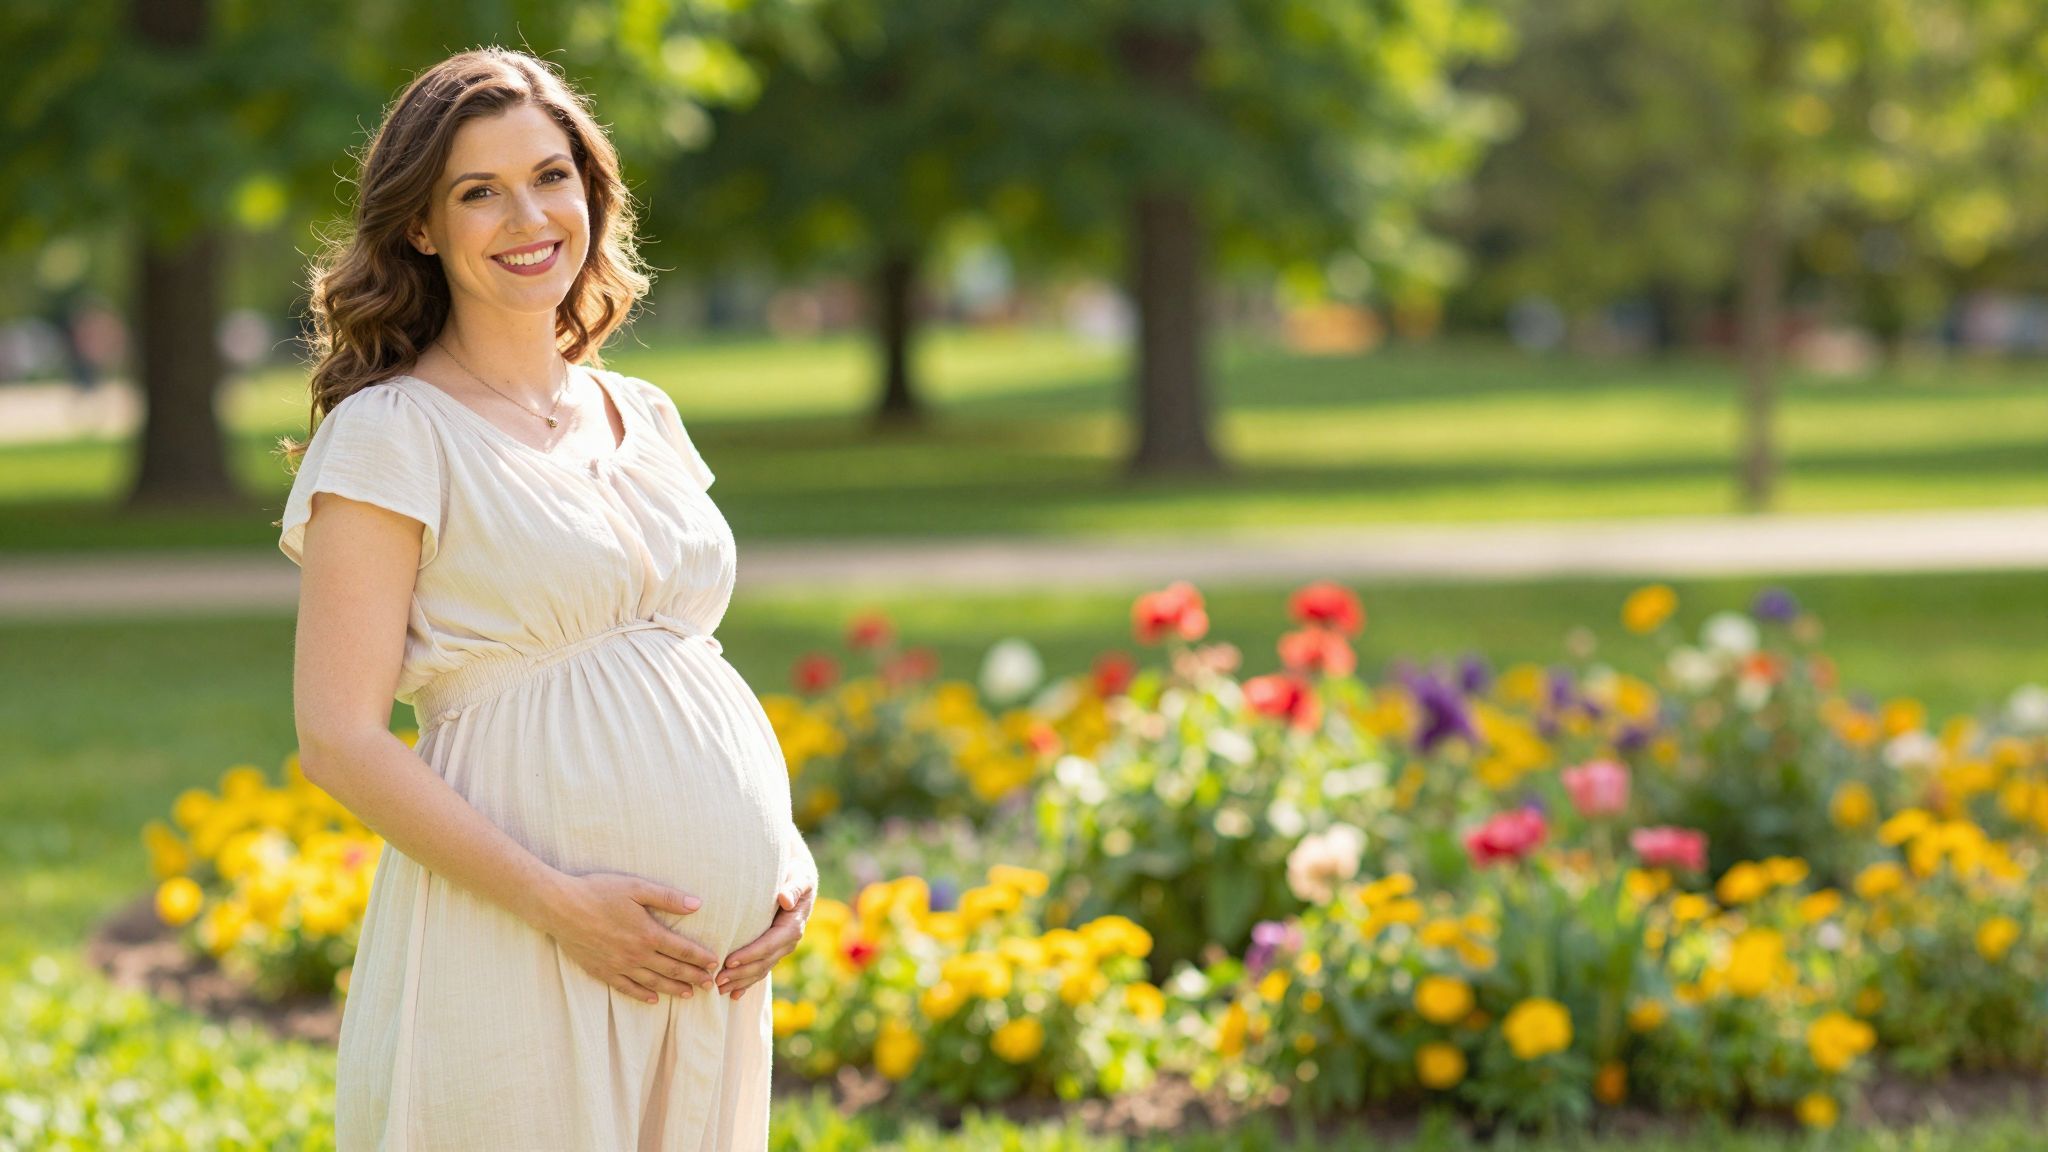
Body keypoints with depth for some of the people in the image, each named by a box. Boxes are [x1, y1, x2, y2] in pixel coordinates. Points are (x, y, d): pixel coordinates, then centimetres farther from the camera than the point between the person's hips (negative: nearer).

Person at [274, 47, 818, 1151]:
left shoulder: (644, 419, 14)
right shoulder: (389, 434, -5)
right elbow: (339, 738, -11)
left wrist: (786, 851, 3)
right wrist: (559, 902, -18)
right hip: (512, 964, -6)